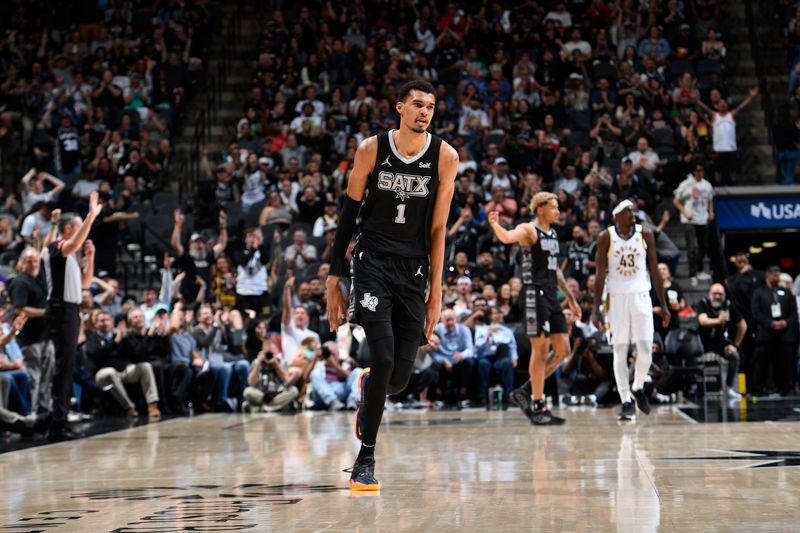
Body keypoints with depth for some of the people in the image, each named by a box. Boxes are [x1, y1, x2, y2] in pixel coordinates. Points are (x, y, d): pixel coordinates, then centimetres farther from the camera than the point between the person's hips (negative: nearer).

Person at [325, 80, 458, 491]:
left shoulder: (444, 157, -2)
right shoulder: (371, 149, -5)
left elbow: (438, 228, 0)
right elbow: (348, 215, 1)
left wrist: (436, 292, -3)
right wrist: (334, 280, -1)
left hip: (414, 268, 2)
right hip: (373, 261, -2)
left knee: (401, 376, 1)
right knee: (383, 359, -16)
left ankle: (368, 389, 40)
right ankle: (366, 459, -2)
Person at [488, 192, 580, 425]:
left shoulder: (552, 234, 18)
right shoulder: (528, 230, -7)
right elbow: (507, 237, -30)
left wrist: (570, 297, 27)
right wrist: (495, 225, -51)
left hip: (551, 295, 8)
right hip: (534, 294, -8)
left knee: (563, 350, 6)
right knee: (540, 349, -7)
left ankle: (525, 391, 14)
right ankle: (539, 407, -1)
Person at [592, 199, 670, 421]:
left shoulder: (645, 235, 3)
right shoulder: (606, 238, -2)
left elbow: (655, 271, 7)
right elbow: (601, 275, 0)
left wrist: (663, 305, 5)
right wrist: (596, 308, -6)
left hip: (641, 296, 1)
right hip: (617, 298, -1)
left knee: (645, 349, -7)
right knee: (620, 351, 0)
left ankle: (638, 388, 20)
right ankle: (626, 402, 4)